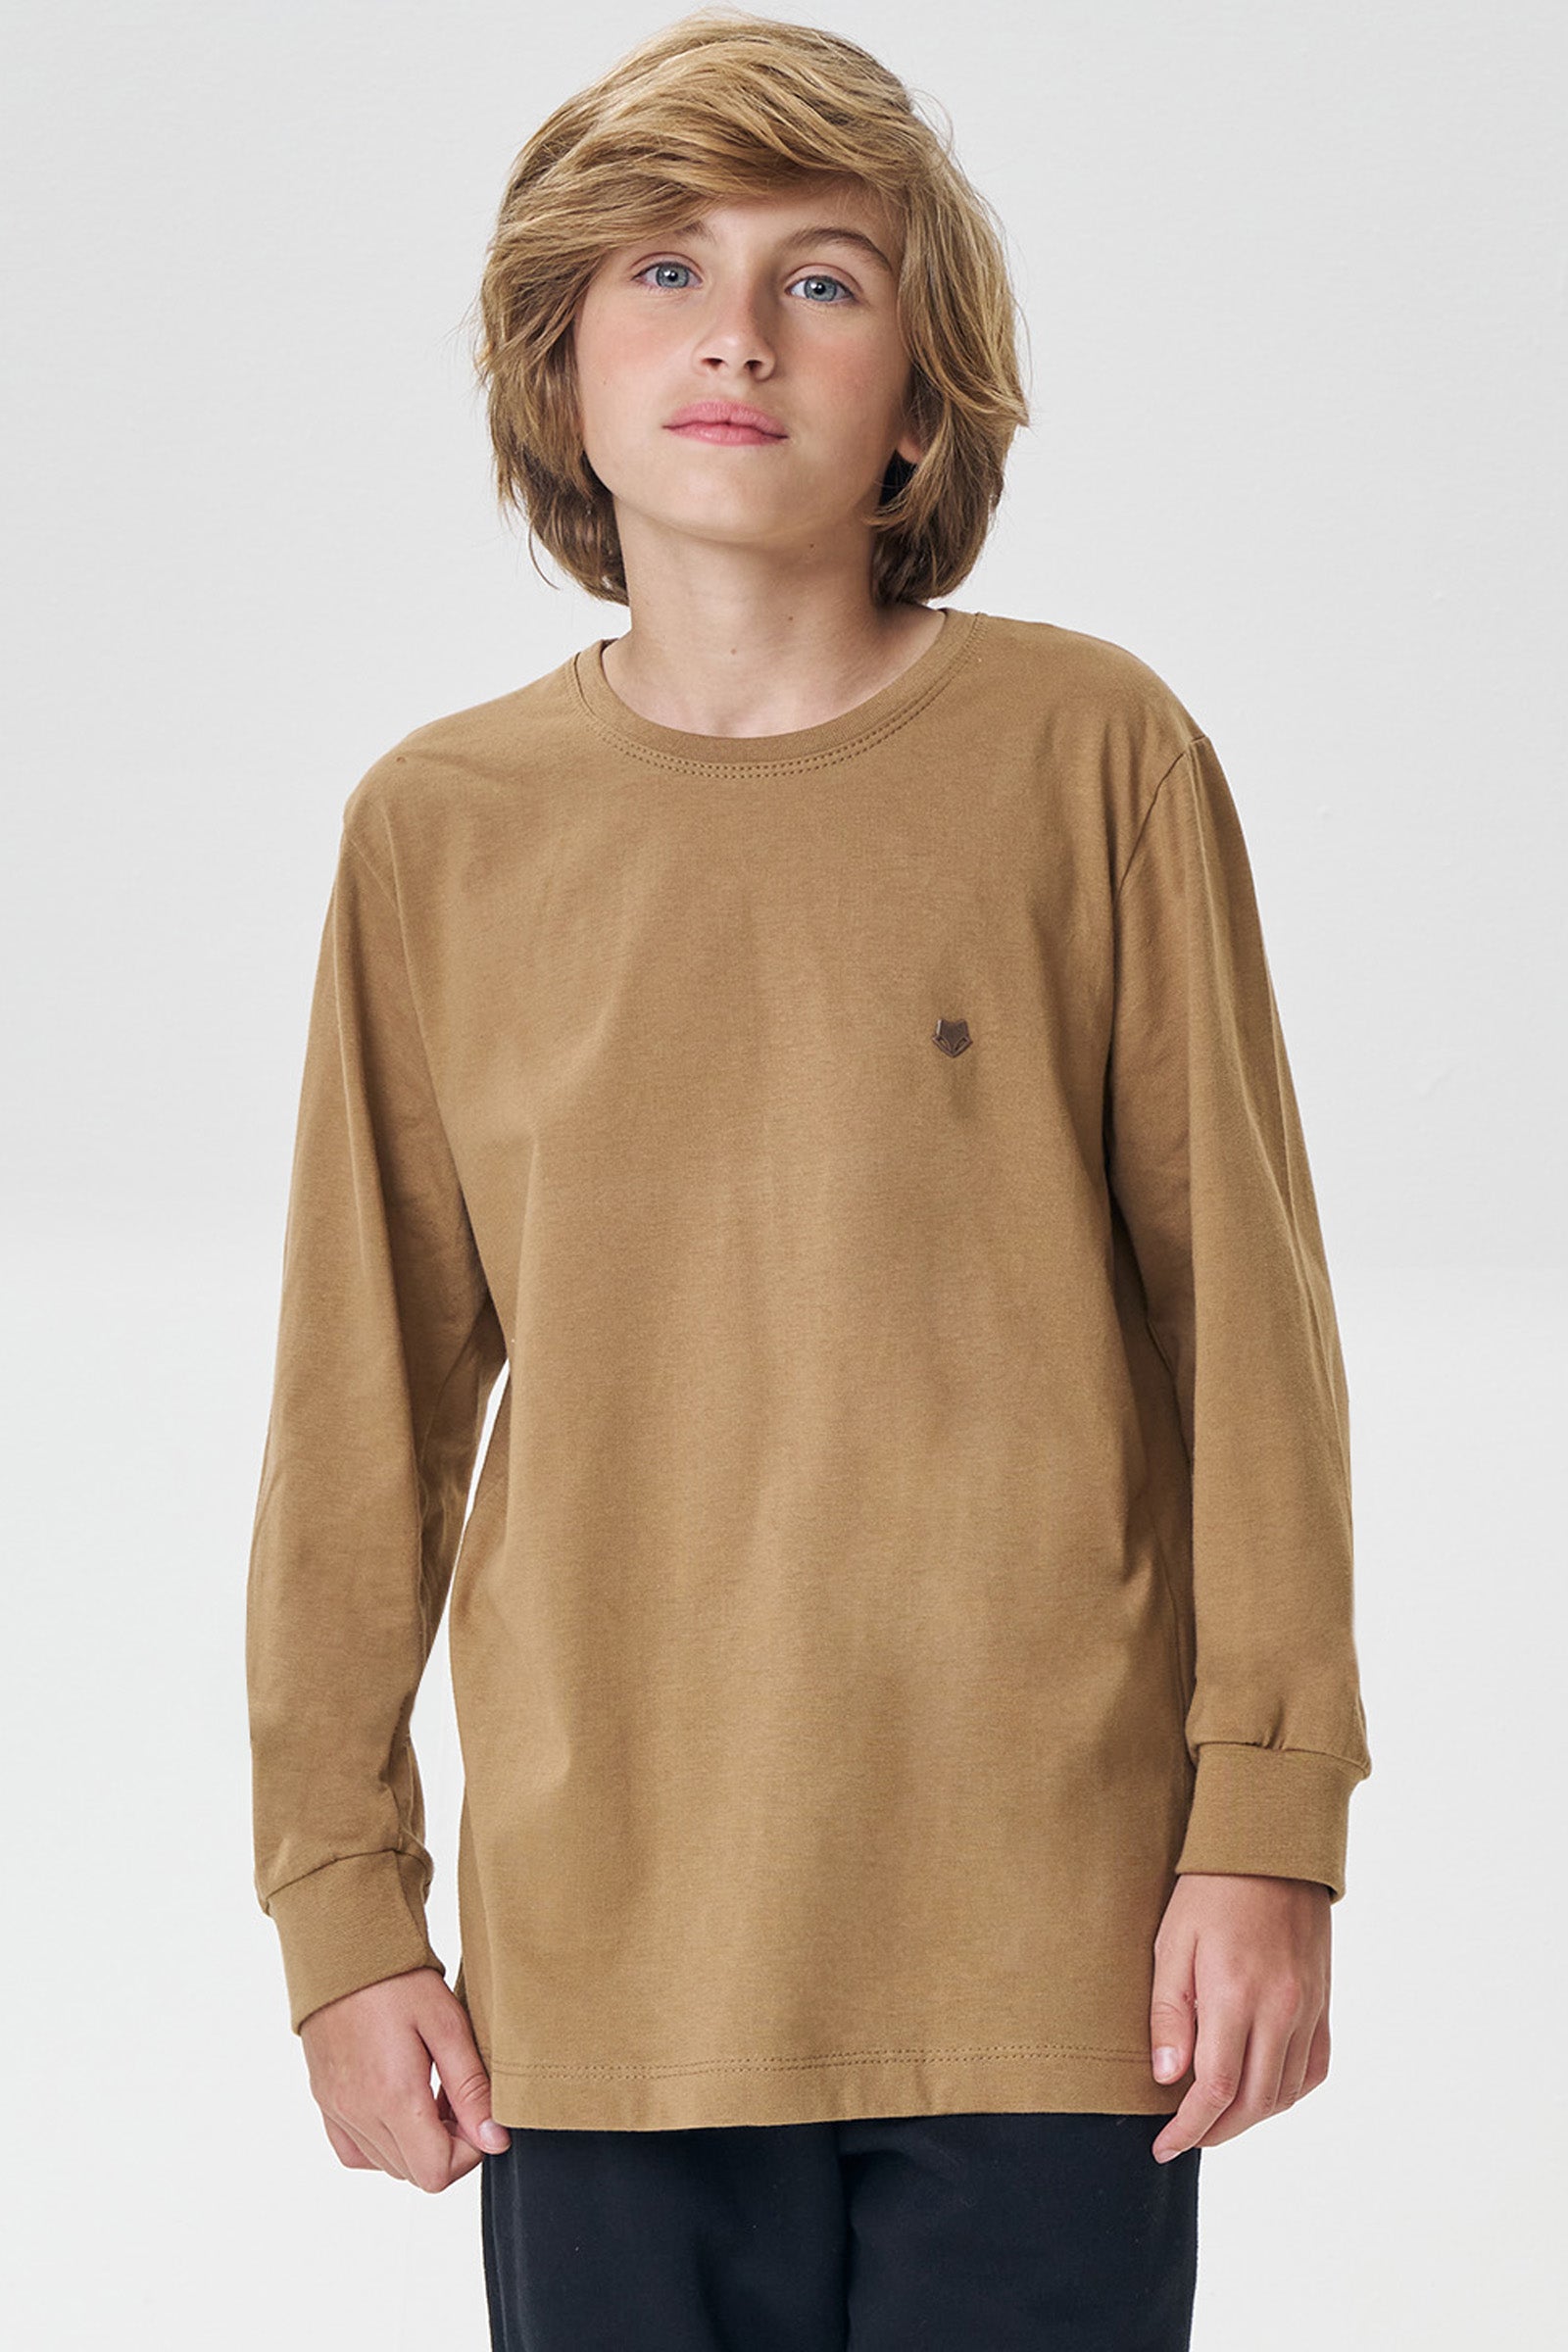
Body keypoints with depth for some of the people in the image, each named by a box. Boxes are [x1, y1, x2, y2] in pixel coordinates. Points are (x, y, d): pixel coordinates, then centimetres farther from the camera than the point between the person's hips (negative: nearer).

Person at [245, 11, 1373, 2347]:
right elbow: (364, 1415, 8)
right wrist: (342, 1900, 6)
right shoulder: (441, 831, 4)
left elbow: (1246, 1312, 0)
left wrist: (1269, 1823, -3)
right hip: (603, 1954, 2)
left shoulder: (1092, 756, -2)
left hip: (1043, 1933, -2)